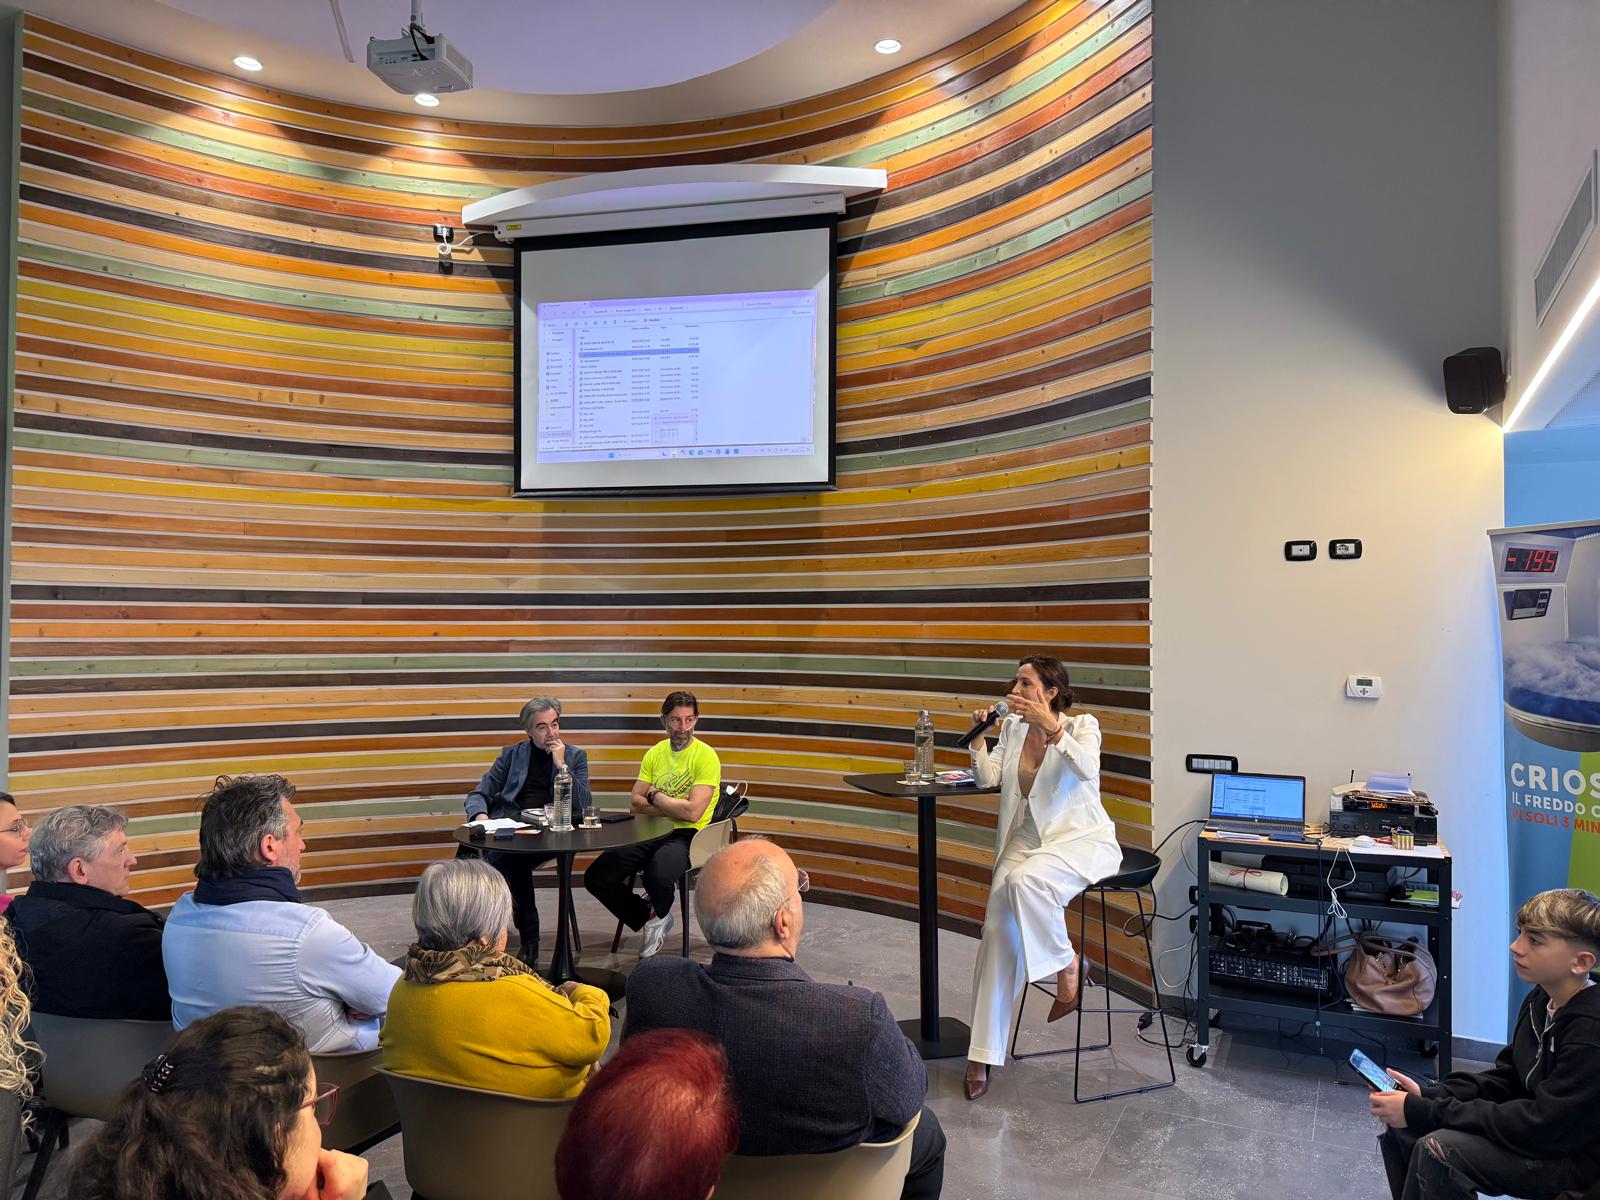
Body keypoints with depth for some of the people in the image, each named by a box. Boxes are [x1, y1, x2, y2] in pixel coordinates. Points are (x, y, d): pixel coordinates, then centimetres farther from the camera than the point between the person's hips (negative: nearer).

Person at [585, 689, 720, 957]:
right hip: (651, 833, 6)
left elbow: (693, 812, -19)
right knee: (595, 877, -7)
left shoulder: (706, 756, -10)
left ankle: (659, 914, 4)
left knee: (658, 876, -36)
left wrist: (655, 796, -5)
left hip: (687, 835, -6)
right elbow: (635, 803, 4)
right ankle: (649, 919, 13)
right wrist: (674, 806, -12)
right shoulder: (655, 753, 11)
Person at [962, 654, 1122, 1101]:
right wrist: (978, 733, -8)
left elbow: (1087, 769, -25)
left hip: (1081, 839, -4)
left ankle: (1067, 966, -9)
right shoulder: (1012, 728, 10)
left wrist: (1050, 726, -35)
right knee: (998, 930, -14)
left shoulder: (1082, 725, -5)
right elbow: (986, 778, 4)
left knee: (1025, 879, -36)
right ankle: (982, 1055, -6)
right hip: (1027, 840, 5)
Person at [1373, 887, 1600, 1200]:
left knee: (1438, 1151, -25)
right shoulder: (1542, 999, 2)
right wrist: (1427, 1095, -10)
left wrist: (1423, 1111, -25)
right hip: (1536, 1126, 8)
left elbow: (1539, 1124, -26)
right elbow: (1505, 1076, 7)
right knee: (1400, 1127, -2)